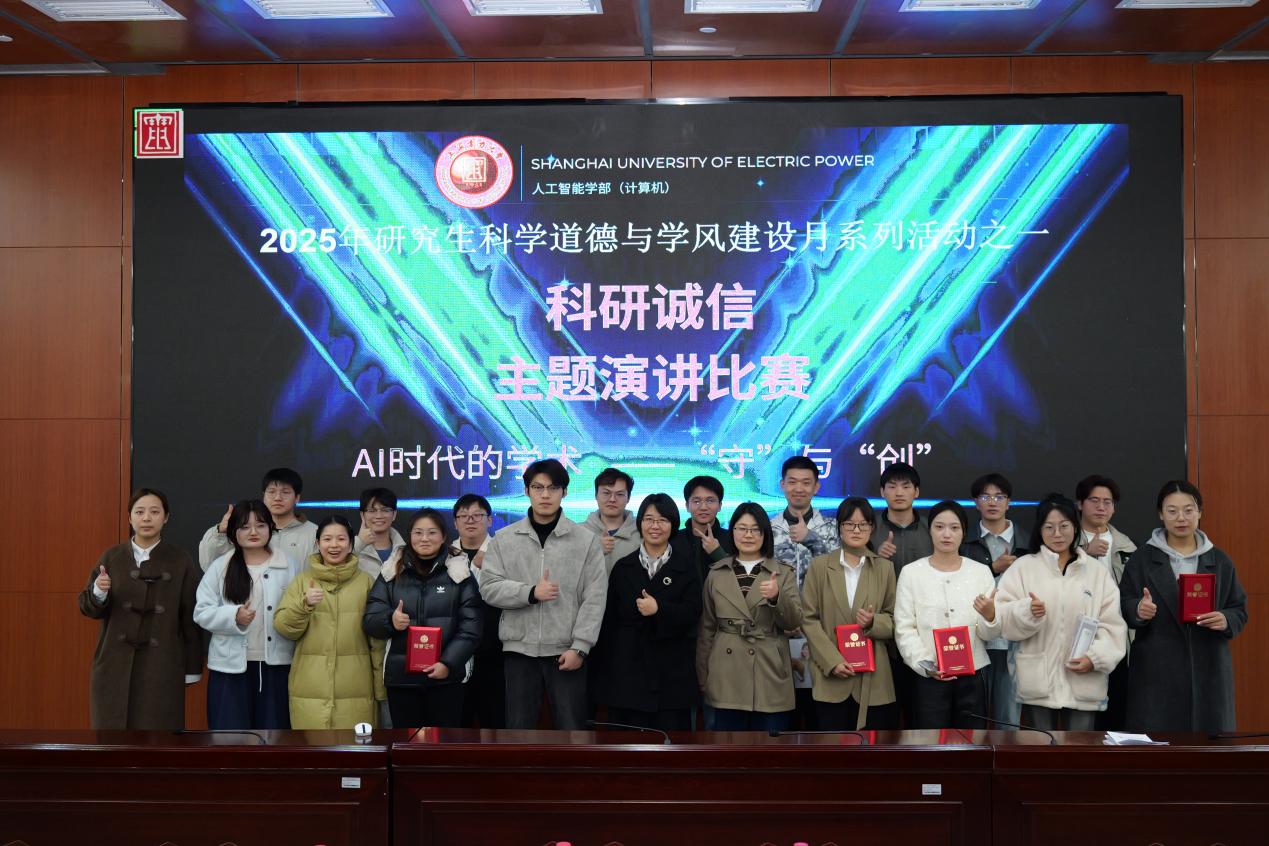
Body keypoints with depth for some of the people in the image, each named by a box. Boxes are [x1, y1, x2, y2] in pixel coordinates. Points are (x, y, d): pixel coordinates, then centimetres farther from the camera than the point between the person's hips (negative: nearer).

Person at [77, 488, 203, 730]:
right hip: (115, 664, 2)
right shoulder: (111, 557, 6)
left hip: (161, 666, -1)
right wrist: (98, 593, -18)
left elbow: (191, 618, 2)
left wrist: (193, 668, 2)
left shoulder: (180, 561, 1)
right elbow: (87, 607, 5)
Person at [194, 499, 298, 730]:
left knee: (273, 729, 7)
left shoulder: (286, 566, 3)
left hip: (275, 664, 1)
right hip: (231, 665, -1)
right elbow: (202, 612, -1)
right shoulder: (220, 567, 3)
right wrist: (234, 616, -18)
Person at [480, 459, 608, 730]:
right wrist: (531, 593, -16)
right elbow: (489, 587, -1)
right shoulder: (504, 539, 6)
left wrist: (579, 647, -10)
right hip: (520, 649, 1)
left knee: (571, 728, 2)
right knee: (519, 728, 8)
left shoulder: (586, 540, 1)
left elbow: (594, 599, -3)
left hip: (566, 650, -1)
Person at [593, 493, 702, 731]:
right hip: (628, 668, 1)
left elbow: (693, 612, -3)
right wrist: (607, 665, 5)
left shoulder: (686, 567, 8)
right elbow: (610, 618, 10)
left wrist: (659, 609, -19)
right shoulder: (623, 567, 12)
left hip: (672, 671, -1)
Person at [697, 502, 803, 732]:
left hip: (770, 675, -1)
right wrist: (702, 676, 9)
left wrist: (777, 597, -22)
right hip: (727, 677, 1)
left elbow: (794, 622, -3)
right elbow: (706, 628, 11)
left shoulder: (783, 573, 5)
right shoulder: (716, 573, 9)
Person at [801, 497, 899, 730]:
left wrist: (874, 622, -13)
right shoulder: (819, 565, 6)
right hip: (830, 678, -1)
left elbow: (895, 621, 10)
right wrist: (832, 660, -9)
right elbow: (808, 619, 1)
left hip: (872, 678, 1)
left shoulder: (885, 568, 10)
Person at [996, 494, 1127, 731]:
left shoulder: (1097, 571, 9)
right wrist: (1027, 612, -22)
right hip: (1038, 682, -1)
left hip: (1082, 682, 1)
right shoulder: (1022, 567, 4)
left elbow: (1112, 625, 4)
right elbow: (1003, 619, -2)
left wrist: (1095, 657, -12)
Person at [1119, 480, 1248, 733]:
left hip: (1208, 668, 2)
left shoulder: (1220, 561, 11)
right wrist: (1138, 610, -19)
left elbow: (1239, 609, 11)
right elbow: (1123, 605, 3)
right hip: (1156, 669, -2)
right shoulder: (1142, 559, 5)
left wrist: (1226, 620, -11)